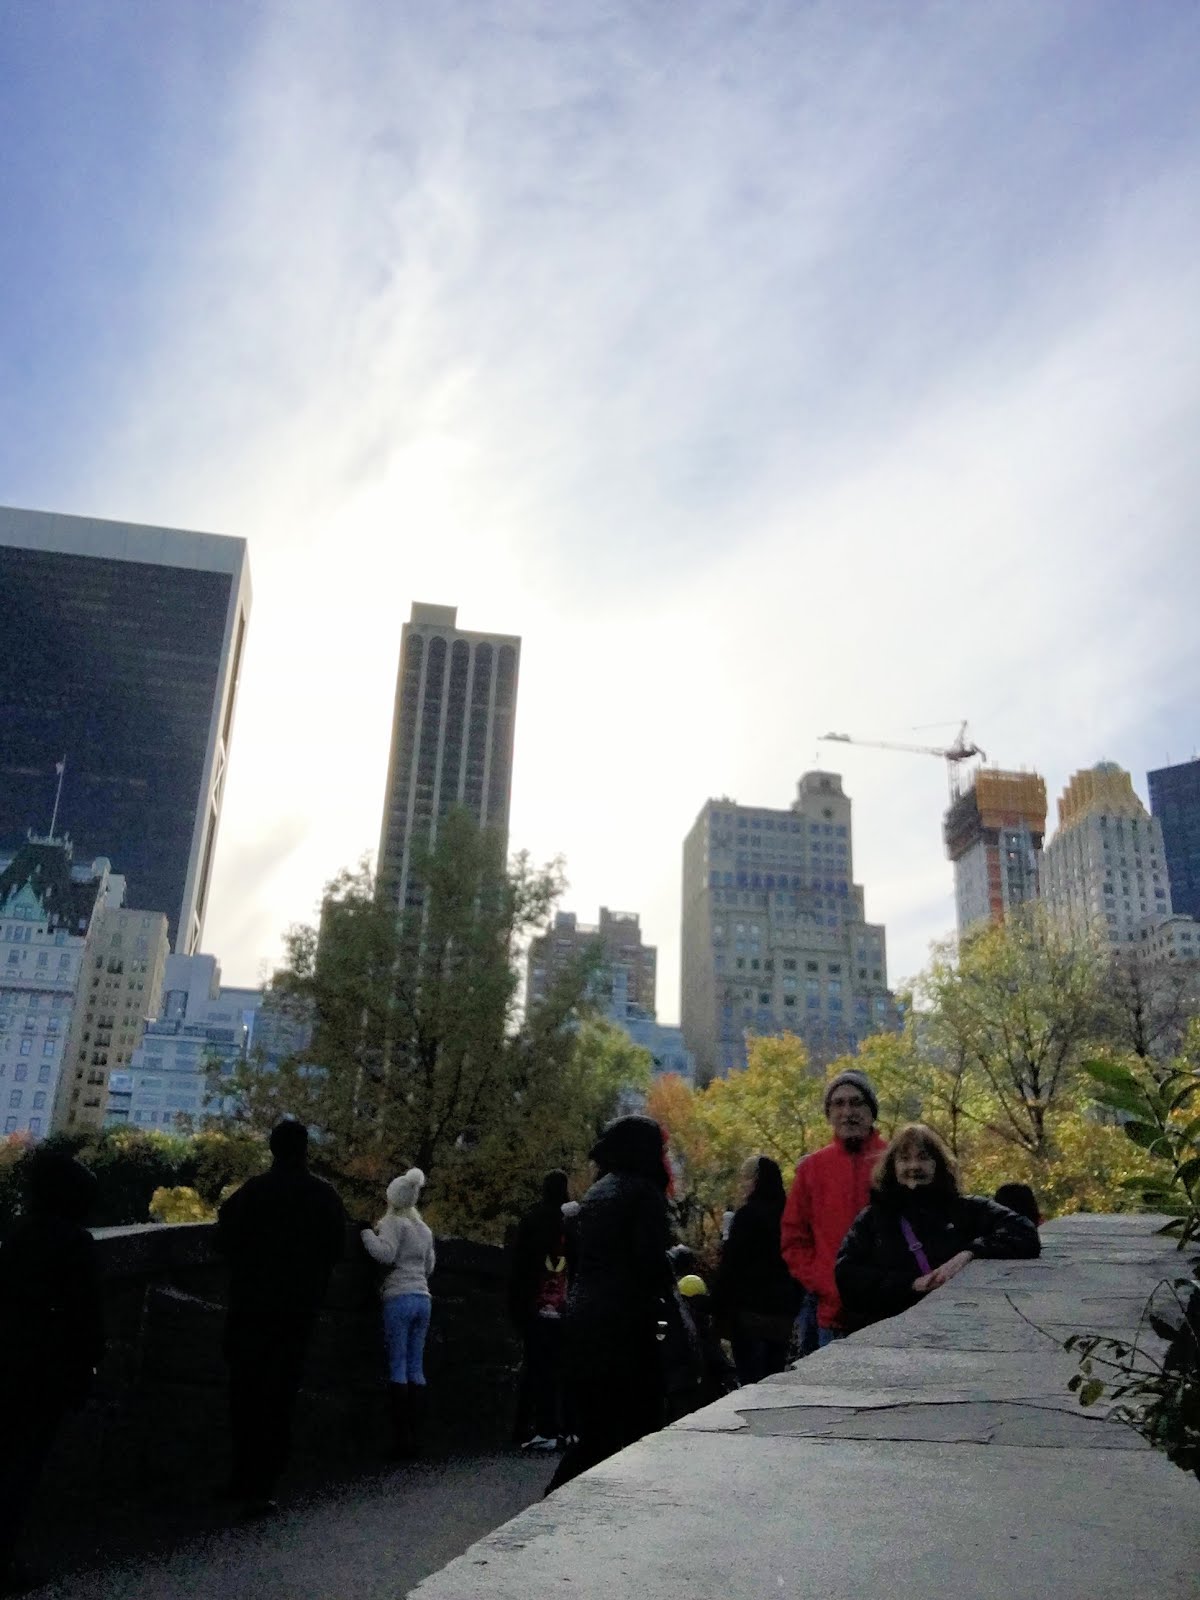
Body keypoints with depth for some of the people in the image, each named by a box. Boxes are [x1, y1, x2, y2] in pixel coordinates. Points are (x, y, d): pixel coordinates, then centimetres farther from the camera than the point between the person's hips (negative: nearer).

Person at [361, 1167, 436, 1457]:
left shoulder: (393, 1222, -2)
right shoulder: (424, 1228, 19)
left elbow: (385, 1255, -14)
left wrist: (367, 1233, -2)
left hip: (399, 1299, -6)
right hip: (423, 1299, 6)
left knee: (398, 1368, -6)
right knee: (416, 1369, 6)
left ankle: (401, 1436, -9)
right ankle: (415, 1436, 4)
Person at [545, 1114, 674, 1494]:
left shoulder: (594, 1194, 16)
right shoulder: (644, 1193, -7)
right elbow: (650, 1259, -15)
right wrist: (666, 1291, 2)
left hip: (579, 1324, 8)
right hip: (625, 1325, -8)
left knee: (593, 1434, 14)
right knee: (637, 1431, 2)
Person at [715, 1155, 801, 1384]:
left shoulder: (748, 1214, -13)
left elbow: (731, 1265, -14)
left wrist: (721, 1306, -7)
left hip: (751, 1308, -7)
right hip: (783, 1308, 7)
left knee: (750, 1379, -4)